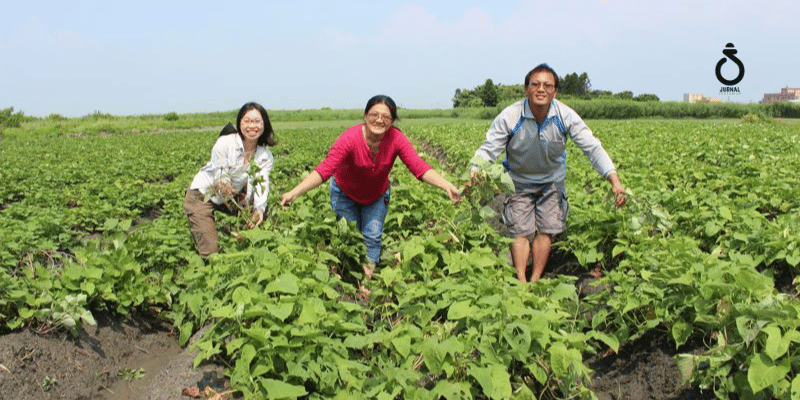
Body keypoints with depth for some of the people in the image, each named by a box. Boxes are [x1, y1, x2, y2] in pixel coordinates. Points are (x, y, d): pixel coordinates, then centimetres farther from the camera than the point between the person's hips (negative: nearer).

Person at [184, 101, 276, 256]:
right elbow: (221, 181, -24)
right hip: (201, 196, -5)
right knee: (211, 252, -12)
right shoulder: (224, 144, -25)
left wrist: (259, 209, -43)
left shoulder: (265, 156, -11)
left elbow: (261, 185, -24)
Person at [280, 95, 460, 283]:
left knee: (373, 236, -2)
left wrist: (447, 186, -49)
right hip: (345, 194, -2)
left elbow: (419, 167, -33)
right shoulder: (350, 138, -35)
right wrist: (294, 192, -53)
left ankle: (369, 274, 14)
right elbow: (324, 169, -41)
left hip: (376, 196, 2)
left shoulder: (396, 139, -27)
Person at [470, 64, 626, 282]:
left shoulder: (565, 116, -21)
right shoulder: (509, 116, -25)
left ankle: (535, 280, 10)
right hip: (519, 181, -1)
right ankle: (521, 281, 3)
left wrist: (614, 179, -28)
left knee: (546, 230, -1)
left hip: (551, 181, 1)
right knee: (520, 231, -5)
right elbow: (488, 149, -20)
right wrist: (474, 173, -41)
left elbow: (592, 148, -17)